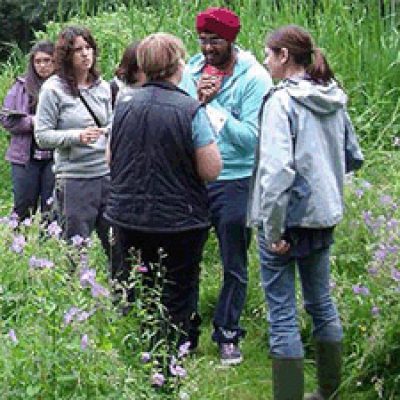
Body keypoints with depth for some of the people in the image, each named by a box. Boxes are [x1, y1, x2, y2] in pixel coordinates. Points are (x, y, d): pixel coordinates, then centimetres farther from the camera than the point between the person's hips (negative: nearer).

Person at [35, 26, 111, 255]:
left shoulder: (102, 87, 9)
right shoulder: (54, 88, -5)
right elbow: (42, 136, -8)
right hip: (75, 179, -4)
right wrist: (78, 136, -20)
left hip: (106, 174, 4)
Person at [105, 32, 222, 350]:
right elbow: (211, 171, -13)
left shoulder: (124, 106, 0)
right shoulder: (191, 111, -15)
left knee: (131, 300, 16)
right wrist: (210, 137, 2)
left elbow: (111, 161, 11)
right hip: (180, 221, -4)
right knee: (177, 300, 8)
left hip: (127, 217, 4)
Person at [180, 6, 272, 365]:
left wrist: (211, 107, -20)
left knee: (234, 265, 6)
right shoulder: (190, 72, 2)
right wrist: (198, 101, -17)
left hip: (235, 183, -4)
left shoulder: (254, 78, -11)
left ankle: (228, 333, 20)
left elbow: (252, 137, -18)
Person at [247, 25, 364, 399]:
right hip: (324, 214, 8)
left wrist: (273, 229, -20)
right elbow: (353, 158, 16)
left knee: (282, 312, 0)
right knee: (321, 302, 20)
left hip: (288, 216, -8)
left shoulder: (281, 101, -17)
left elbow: (277, 169, -25)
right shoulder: (334, 100, 5)